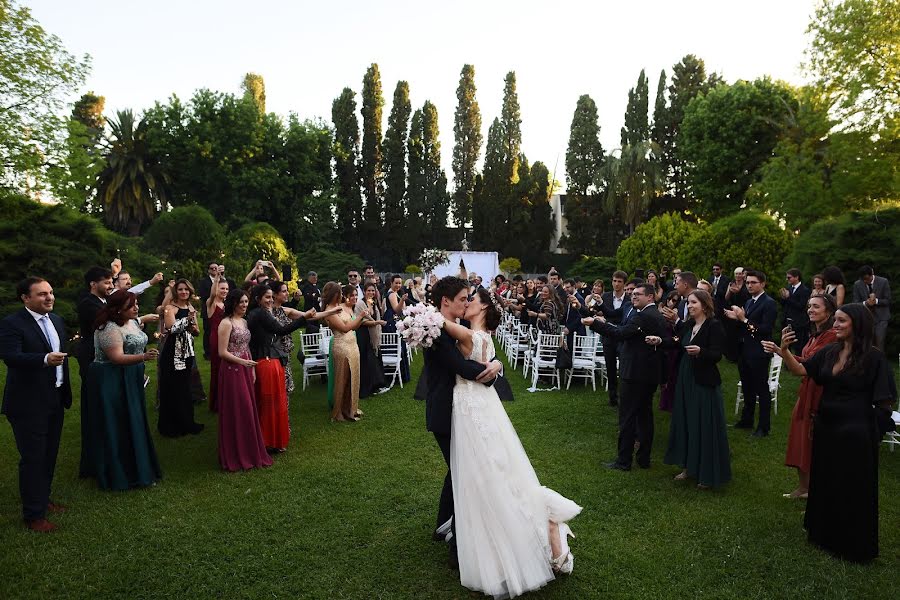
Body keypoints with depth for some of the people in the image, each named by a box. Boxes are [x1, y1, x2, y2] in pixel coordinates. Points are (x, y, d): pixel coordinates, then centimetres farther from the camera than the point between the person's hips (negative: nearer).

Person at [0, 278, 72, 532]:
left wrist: (66, 391, 15)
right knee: (32, 458, 2)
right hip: (28, 404, -7)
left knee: (49, 455, 17)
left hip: (54, 399, 7)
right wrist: (45, 359, -43)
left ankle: (43, 499, 34)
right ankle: (33, 514, 14)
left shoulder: (57, 320, 9)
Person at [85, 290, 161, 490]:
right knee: (116, 428, 0)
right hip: (112, 384, -9)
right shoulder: (110, 328, -20)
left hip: (129, 382, 9)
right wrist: (144, 357, -38)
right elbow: (117, 358, -26)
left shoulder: (132, 322, 8)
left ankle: (133, 468, 28)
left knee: (131, 424, 16)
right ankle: (118, 475, 12)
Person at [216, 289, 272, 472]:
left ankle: (249, 452, 23)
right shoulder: (226, 323, -11)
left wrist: (252, 369, 11)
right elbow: (222, 352, -14)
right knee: (236, 413, 0)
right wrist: (242, 362, -21)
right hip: (232, 371, -7)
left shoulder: (244, 322, 12)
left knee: (248, 411, 11)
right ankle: (236, 456, 12)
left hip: (245, 371, 7)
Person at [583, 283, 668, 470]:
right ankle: (644, 458, 22)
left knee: (627, 417, -2)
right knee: (644, 415, 15)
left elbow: (620, 334, -25)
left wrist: (594, 323, -23)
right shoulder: (657, 316, 13)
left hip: (636, 374, -10)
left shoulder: (643, 316, -18)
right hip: (650, 373, 10)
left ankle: (624, 461, 4)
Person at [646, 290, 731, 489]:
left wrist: (700, 351, -37)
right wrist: (660, 341, 5)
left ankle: (708, 474, 14)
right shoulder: (688, 325, 6)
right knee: (686, 423, 13)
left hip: (705, 382, -7)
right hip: (686, 379, 7)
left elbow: (717, 355, -19)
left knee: (705, 426, 1)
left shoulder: (714, 325, -14)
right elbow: (679, 344, 17)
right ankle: (689, 466, 27)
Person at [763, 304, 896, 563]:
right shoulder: (829, 352, 3)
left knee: (852, 487, 7)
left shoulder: (873, 357, -14)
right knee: (824, 481, 18)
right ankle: (824, 533, 37)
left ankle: (853, 544, 25)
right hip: (826, 426, 6)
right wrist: (784, 352, -18)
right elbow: (801, 370, -1)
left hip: (855, 432, -6)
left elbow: (884, 399, -12)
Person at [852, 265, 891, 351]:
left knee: (879, 343, -8)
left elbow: (888, 300, -1)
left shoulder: (883, 282, -2)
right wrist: (865, 303, -19)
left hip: (881, 317, -1)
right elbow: (855, 303, 2)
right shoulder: (857, 284, 1)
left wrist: (876, 301, -20)